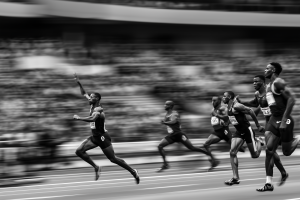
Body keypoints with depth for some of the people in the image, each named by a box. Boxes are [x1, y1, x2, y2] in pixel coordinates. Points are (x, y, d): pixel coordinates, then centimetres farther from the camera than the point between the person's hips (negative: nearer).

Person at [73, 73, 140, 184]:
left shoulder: (99, 110, -21)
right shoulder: (92, 106, 5)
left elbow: (92, 119, -42)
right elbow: (84, 94, 16)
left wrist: (79, 118, -33)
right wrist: (79, 83, 8)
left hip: (102, 137, -9)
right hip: (94, 137, 9)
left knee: (113, 159, -3)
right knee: (79, 151, -2)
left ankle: (133, 171, 11)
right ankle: (96, 167, 8)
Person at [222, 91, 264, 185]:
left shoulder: (236, 106, -21)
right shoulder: (229, 108, 7)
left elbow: (250, 111, -21)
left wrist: (258, 125, -17)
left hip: (247, 131, -8)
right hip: (239, 132, 8)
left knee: (255, 155, 1)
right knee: (232, 152, -8)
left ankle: (258, 141, 33)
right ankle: (235, 178, -7)